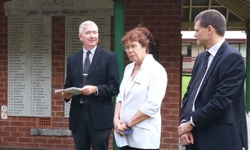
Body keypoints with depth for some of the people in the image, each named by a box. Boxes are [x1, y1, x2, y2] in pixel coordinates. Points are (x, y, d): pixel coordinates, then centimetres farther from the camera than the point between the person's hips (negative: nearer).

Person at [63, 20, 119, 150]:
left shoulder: (109, 57, 0)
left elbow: (114, 87, -4)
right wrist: (67, 94, -6)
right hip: (78, 115, 4)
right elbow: (68, 85, 16)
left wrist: (95, 89, -18)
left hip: (99, 116, -4)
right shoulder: (72, 59, 13)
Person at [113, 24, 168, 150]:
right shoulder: (129, 68, 13)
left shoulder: (156, 70, -10)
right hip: (125, 135, 6)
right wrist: (116, 119, -2)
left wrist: (128, 124, -13)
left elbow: (152, 106, -17)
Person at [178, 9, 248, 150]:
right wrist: (184, 121, -2)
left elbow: (221, 100, -20)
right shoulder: (201, 57, 14)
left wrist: (192, 122, -12)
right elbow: (190, 92, 14)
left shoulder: (232, 57, -13)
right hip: (196, 136, 7)